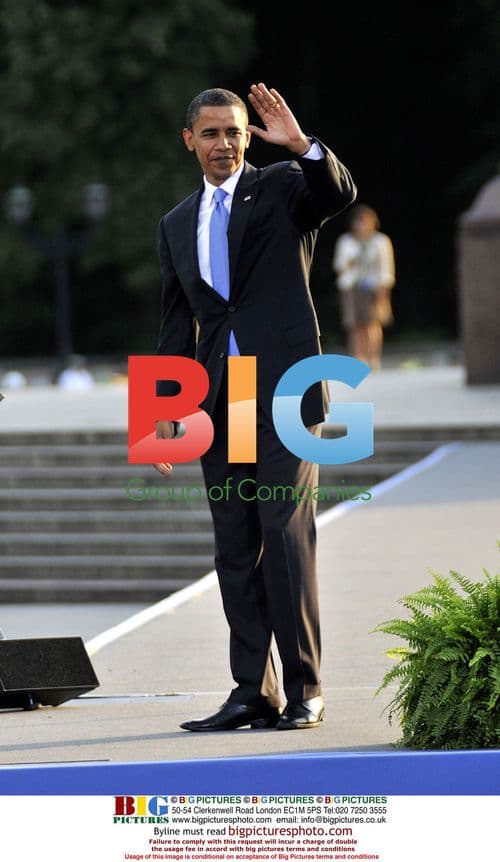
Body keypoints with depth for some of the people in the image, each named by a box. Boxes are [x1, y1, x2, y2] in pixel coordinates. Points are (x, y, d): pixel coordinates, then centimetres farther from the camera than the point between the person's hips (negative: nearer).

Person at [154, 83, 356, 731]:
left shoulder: (283, 188, 5)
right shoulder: (178, 226, 19)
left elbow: (340, 192, -17)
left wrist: (301, 145, -32)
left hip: (284, 391, -5)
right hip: (219, 404, 5)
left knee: (287, 536, -11)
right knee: (236, 551, 4)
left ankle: (304, 691, -7)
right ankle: (252, 691, 7)